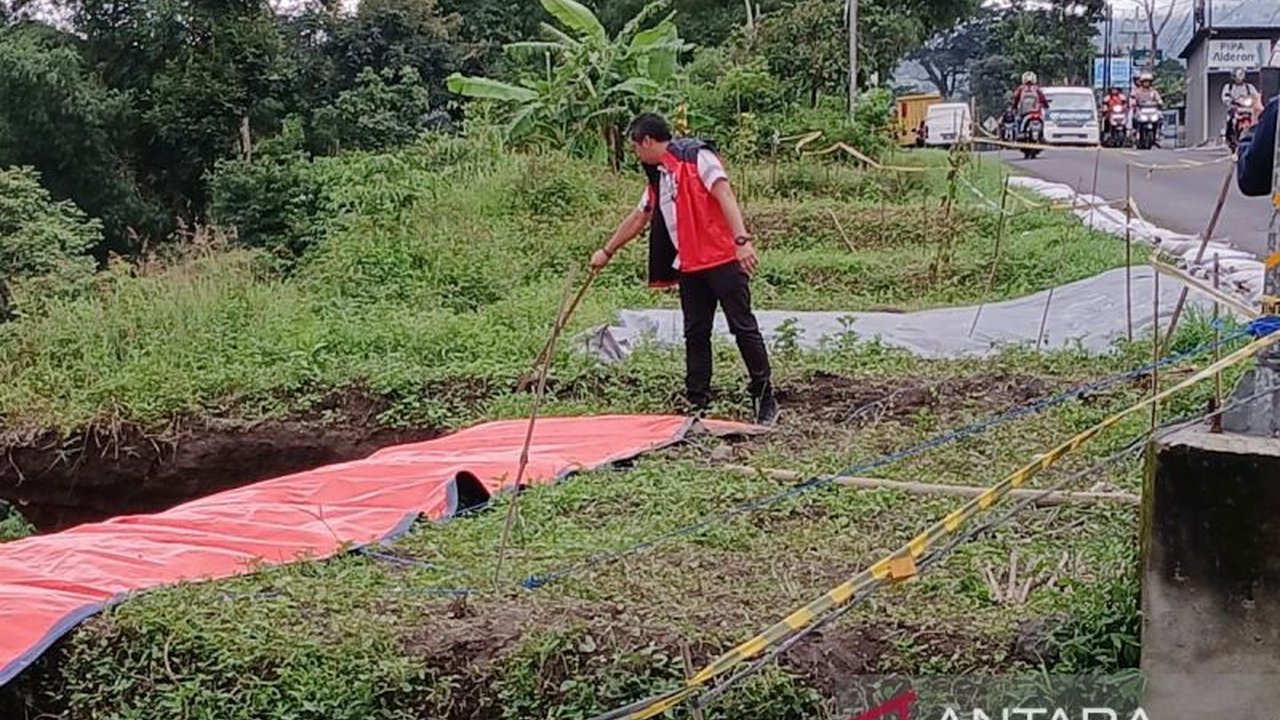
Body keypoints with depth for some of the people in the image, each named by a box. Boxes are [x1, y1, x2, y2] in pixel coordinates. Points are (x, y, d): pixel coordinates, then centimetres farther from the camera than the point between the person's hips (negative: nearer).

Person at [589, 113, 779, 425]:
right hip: (690, 266, 8)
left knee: (743, 327, -3)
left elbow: (725, 195, -18)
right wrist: (607, 252, 38)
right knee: (695, 335, 8)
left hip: (722, 259, -8)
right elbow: (638, 218, 31)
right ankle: (697, 405, 13)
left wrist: (742, 240, -29)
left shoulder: (696, 156, -7)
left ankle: (765, 399, 4)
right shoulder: (658, 177, 18)